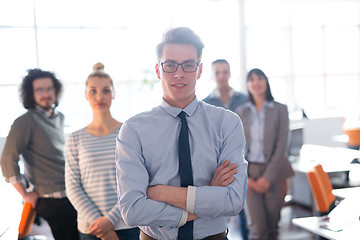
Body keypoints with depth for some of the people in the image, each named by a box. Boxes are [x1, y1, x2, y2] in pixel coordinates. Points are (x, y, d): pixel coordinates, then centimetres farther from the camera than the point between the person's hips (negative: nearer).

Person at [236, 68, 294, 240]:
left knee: (272, 225, 5)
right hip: (250, 172, 1)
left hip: (274, 172, 0)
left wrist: (268, 177, -10)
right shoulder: (241, 112, 7)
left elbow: (281, 145, -4)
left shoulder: (280, 110, 1)